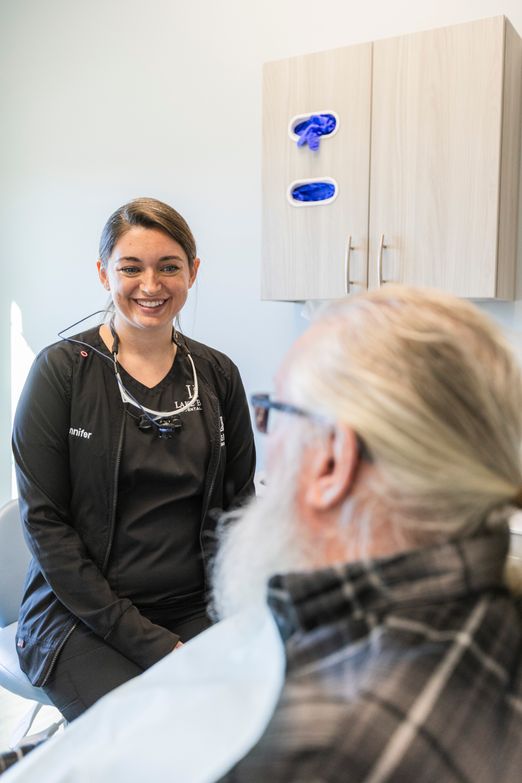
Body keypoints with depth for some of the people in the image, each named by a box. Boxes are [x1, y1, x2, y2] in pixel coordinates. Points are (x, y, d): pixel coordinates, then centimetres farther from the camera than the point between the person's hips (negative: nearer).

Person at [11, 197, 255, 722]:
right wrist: (145, 640, -13)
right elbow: (43, 521, -8)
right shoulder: (62, 369, -5)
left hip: (195, 611, 3)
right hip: (81, 615, -3)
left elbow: (236, 506, 10)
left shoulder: (217, 376, 6)